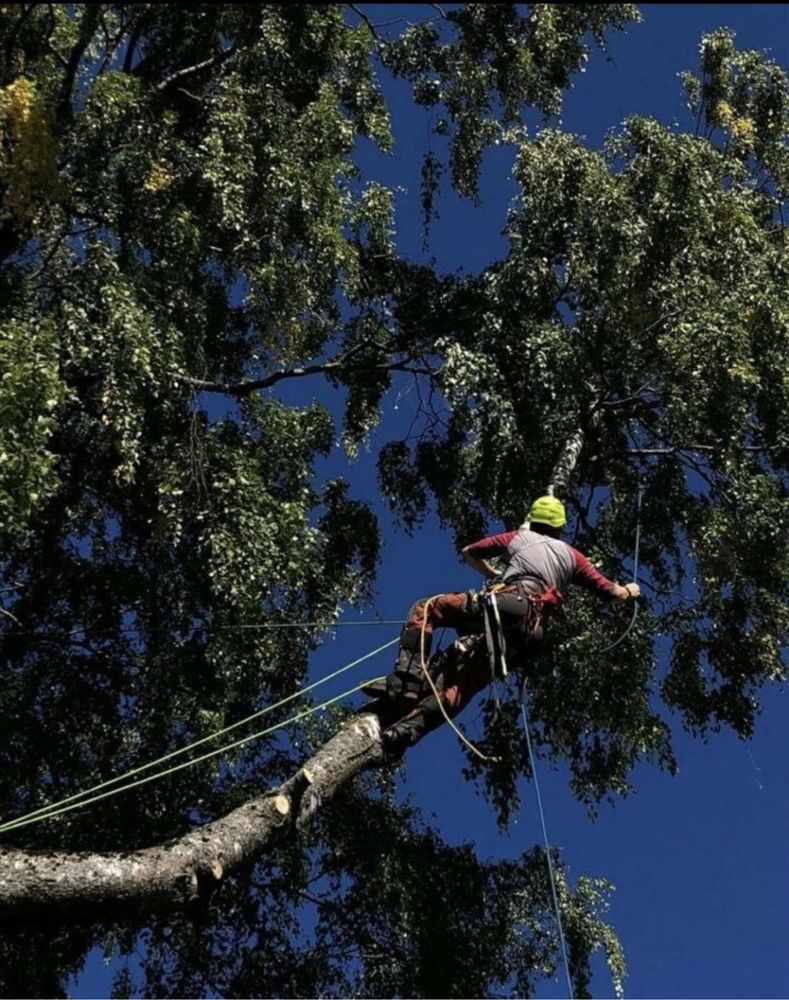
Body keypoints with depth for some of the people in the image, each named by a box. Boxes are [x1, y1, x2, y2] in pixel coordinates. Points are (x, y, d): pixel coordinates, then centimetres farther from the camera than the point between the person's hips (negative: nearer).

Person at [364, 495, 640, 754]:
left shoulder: (519, 536, 26)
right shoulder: (572, 556, 30)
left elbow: (468, 553, 35)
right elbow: (614, 593, 31)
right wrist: (629, 590, 53)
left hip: (502, 602, -3)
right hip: (527, 633, 3)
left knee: (424, 609, 3)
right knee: (462, 686, -1)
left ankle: (407, 682, -21)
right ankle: (410, 727, -26)